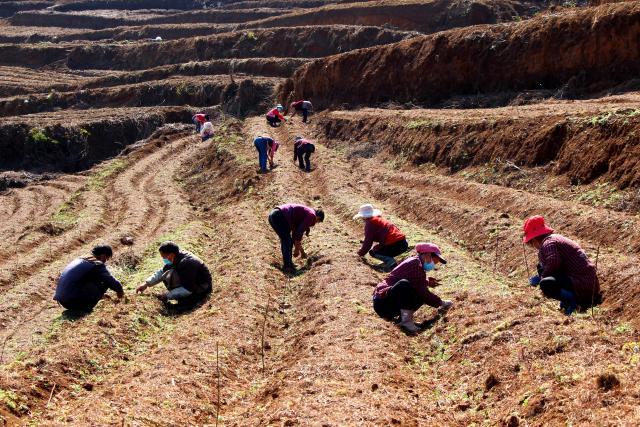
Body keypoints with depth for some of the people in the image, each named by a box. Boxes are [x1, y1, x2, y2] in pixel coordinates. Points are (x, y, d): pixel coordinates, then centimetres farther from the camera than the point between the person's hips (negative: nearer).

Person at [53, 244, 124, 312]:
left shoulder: (78, 260, 19)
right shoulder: (97, 265, -7)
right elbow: (111, 281, -8)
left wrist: (100, 294, 43)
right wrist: (120, 291, 15)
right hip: (74, 302, -8)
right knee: (105, 282, -1)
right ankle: (86, 307, -1)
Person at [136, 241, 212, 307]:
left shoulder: (187, 263, -30)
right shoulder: (177, 258, -4)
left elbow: (188, 289, -29)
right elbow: (162, 271, 9)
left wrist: (168, 296, -24)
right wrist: (147, 284, 2)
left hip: (202, 288, -9)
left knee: (170, 275, -25)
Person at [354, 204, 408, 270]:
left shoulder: (369, 223, -4)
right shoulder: (379, 219, 23)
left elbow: (368, 241, -6)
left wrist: (361, 253, 11)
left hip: (396, 245, -10)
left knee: (373, 252, 4)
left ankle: (391, 263, -18)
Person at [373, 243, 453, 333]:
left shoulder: (413, 261, 14)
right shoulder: (415, 264, -16)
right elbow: (423, 293, -18)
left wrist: (427, 282, 9)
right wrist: (440, 302, -5)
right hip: (382, 303, -11)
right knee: (404, 285, -35)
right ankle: (406, 320, -26)